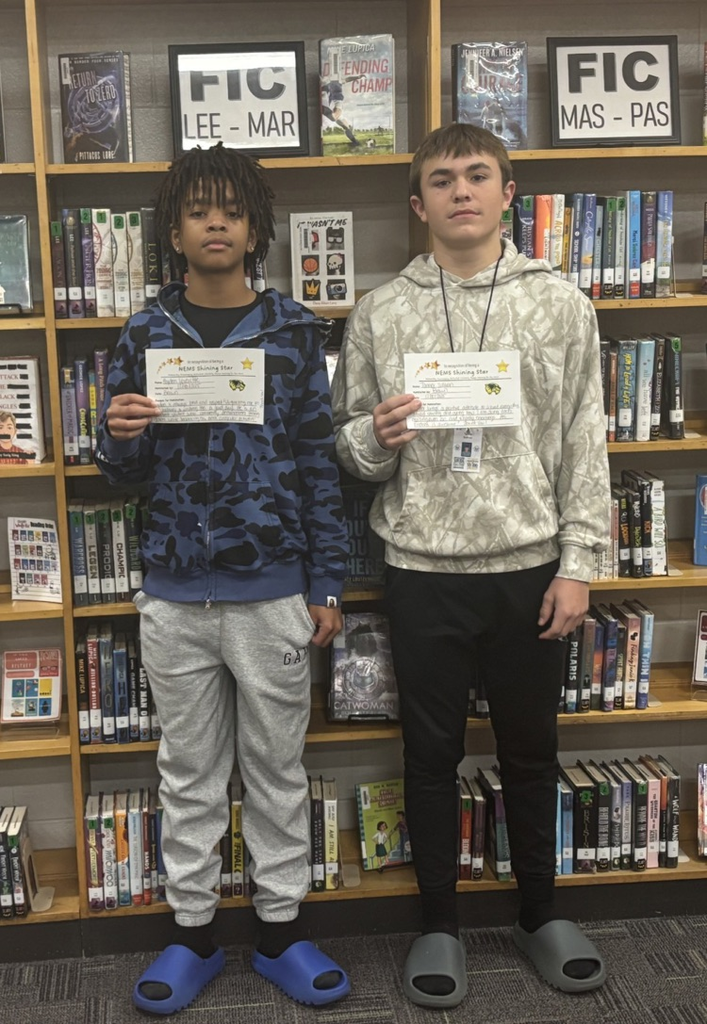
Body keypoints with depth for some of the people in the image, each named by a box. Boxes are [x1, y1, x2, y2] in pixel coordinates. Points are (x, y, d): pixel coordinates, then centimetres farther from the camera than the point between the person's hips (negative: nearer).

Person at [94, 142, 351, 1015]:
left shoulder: (294, 330, 0)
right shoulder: (145, 335, 3)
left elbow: (318, 462, 1)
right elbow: (125, 472, 8)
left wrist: (326, 584, -2)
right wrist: (120, 437, -15)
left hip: (274, 592, -1)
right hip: (174, 597, 1)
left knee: (277, 768, 11)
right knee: (189, 772, 13)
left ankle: (280, 929, 28)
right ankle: (193, 932, 29)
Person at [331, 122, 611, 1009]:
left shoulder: (561, 304, 1)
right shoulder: (379, 313, 1)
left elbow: (584, 445, 1)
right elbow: (348, 445, 6)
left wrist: (576, 564, -4)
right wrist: (377, 438, -17)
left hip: (530, 567, 1)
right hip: (424, 570, 0)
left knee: (530, 751, 15)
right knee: (432, 754, 11)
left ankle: (540, 914, 35)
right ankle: (438, 925, 30)